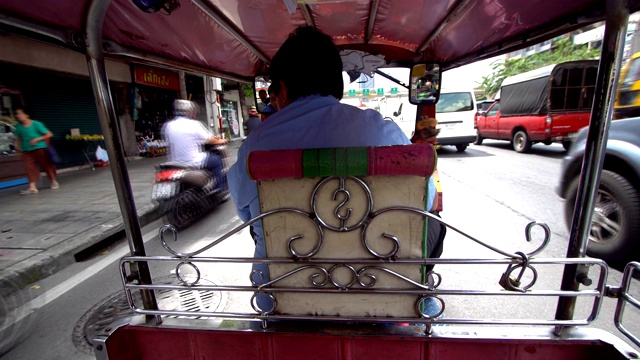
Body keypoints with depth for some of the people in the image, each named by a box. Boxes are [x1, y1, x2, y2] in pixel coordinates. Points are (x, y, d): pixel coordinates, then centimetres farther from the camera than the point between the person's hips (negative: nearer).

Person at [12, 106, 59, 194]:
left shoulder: (36, 124, -9)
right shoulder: (18, 126, 5)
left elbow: (49, 134, -9)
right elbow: (18, 138, 16)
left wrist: (37, 139, -17)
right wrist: (17, 146, 3)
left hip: (39, 148, -4)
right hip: (26, 150, 4)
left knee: (46, 165, 7)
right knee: (29, 167, -6)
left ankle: (54, 181, 23)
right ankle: (32, 187, -10)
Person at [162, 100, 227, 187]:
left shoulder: (167, 126, 2)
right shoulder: (194, 124, -14)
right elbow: (210, 140, -6)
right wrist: (221, 141, 15)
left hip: (176, 163, 7)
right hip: (194, 162, -7)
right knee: (217, 160, 14)